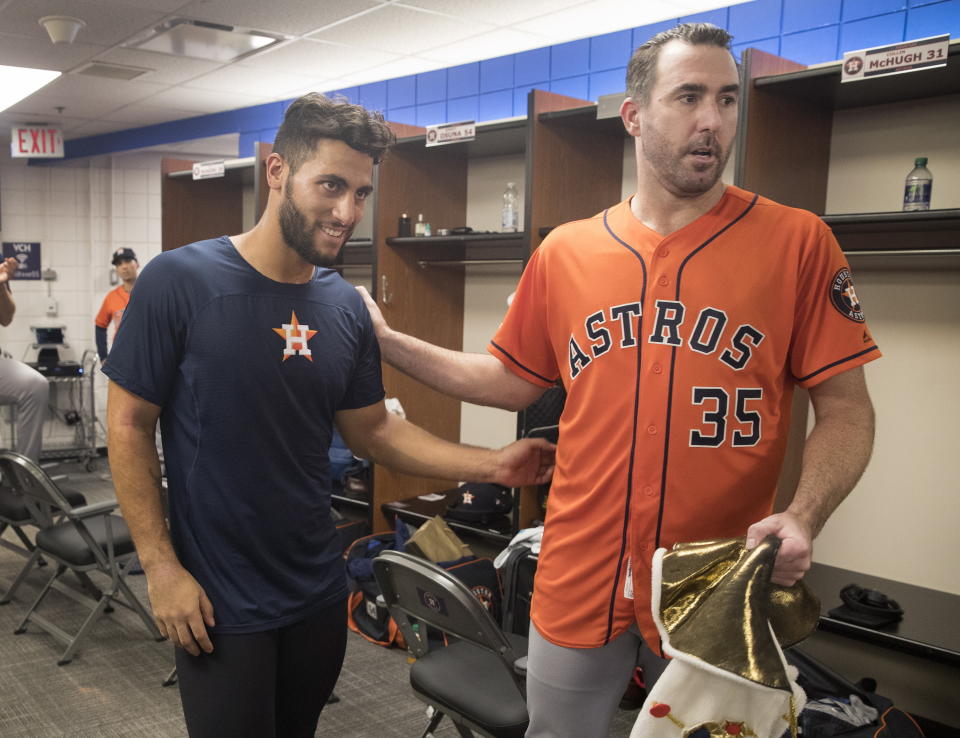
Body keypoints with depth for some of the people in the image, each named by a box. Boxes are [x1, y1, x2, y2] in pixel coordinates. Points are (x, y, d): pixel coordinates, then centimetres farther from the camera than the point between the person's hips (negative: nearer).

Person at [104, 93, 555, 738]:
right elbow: (129, 427, -9)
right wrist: (162, 568, -13)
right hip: (217, 601, -4)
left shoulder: (346, 306, -1)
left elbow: (372, 430, 5)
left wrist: (490, 465, -6)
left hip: (320, 591, 5)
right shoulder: (180, 281, -15)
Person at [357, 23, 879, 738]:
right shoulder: (565, 251, 2)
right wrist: (387, 341, 6)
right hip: (579, 583, 2)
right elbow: (514, 381, 10)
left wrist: (803, 515, -21)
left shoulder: (797, 241, -6)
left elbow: (847, 407, -5)